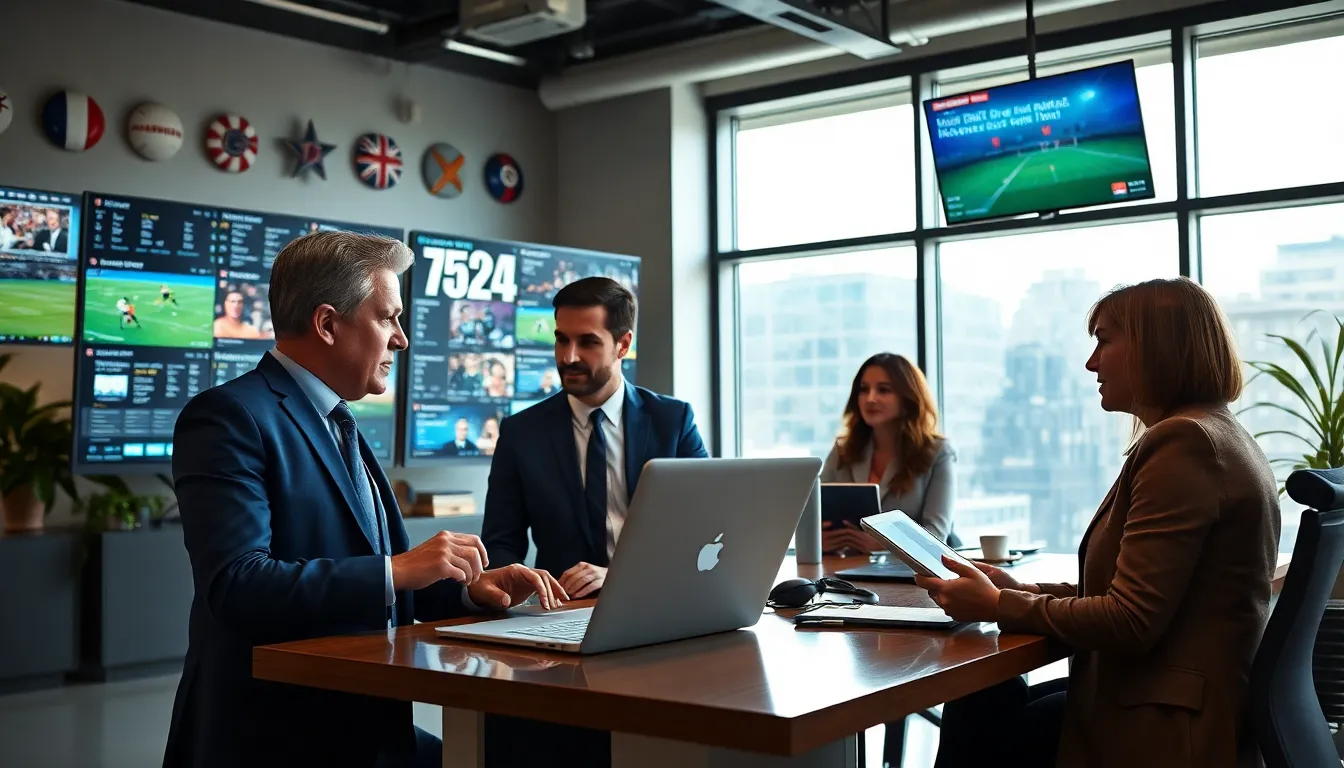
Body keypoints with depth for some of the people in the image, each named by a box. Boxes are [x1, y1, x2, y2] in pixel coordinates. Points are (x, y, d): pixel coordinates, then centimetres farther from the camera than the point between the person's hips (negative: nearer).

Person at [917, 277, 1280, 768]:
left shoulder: (1183, 442, -18)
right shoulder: (1220, 437, 14)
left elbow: (1129, 622, -22)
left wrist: (999, 606, -10)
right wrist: (1024, 591, 7)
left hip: (1169, 728, -9)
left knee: (976, 726, 3)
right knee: (982, 703, 10)